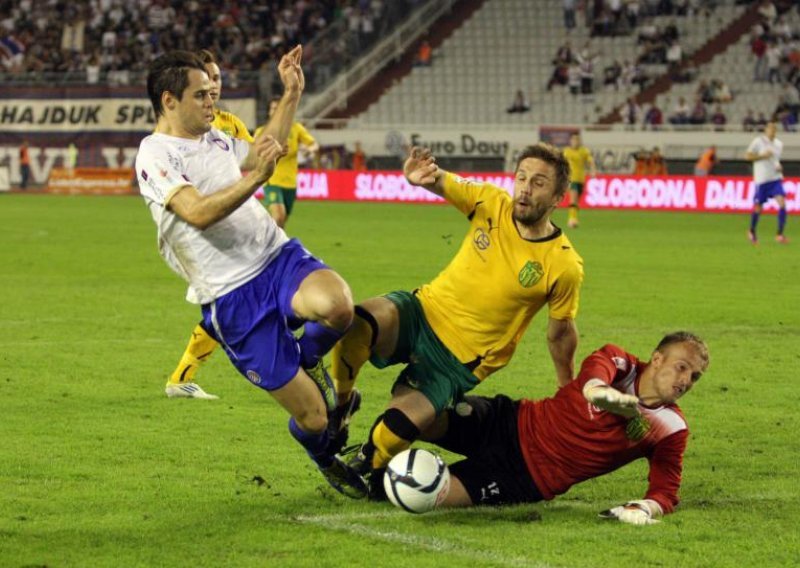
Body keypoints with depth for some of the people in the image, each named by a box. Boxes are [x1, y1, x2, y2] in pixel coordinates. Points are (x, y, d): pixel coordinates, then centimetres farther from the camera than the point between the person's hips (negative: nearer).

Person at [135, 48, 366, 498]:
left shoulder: (214, 138, 16)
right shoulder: (155, 156, -9)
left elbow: (261, 152, 37)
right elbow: (198, 212, -25)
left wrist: (292, 96, 29)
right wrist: (255, 179, -35)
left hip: (278, 257, 6)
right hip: (233, 300, -6)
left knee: (337, 306, -33)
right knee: (313, 417, -8)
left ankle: (308, 358, 3)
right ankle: (328, 465, 29)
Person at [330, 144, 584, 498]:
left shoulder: (564, 265, -12)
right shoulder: (492, 204, -5)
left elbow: (561, 333, 2)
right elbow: (443, 183, -17)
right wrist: (422, 175, -42)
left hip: (459, 361, -2)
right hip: (425, 310, 2)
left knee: (397, 429, -23)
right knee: (355, 325, -31)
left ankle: (367, 467, 14)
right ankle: (339, 402, -2)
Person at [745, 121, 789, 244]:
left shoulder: (779, 144, 11)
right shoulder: (758, 141, -6)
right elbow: (747, 156, -8)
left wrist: (779, 167, 5)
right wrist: (763, 156, -18)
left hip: (776, 178, 4)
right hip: (762, 179, -4)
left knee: (782, 203, -15)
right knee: (758, 208, 4)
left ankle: (780, 234, -11)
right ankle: (752, 231, 30)